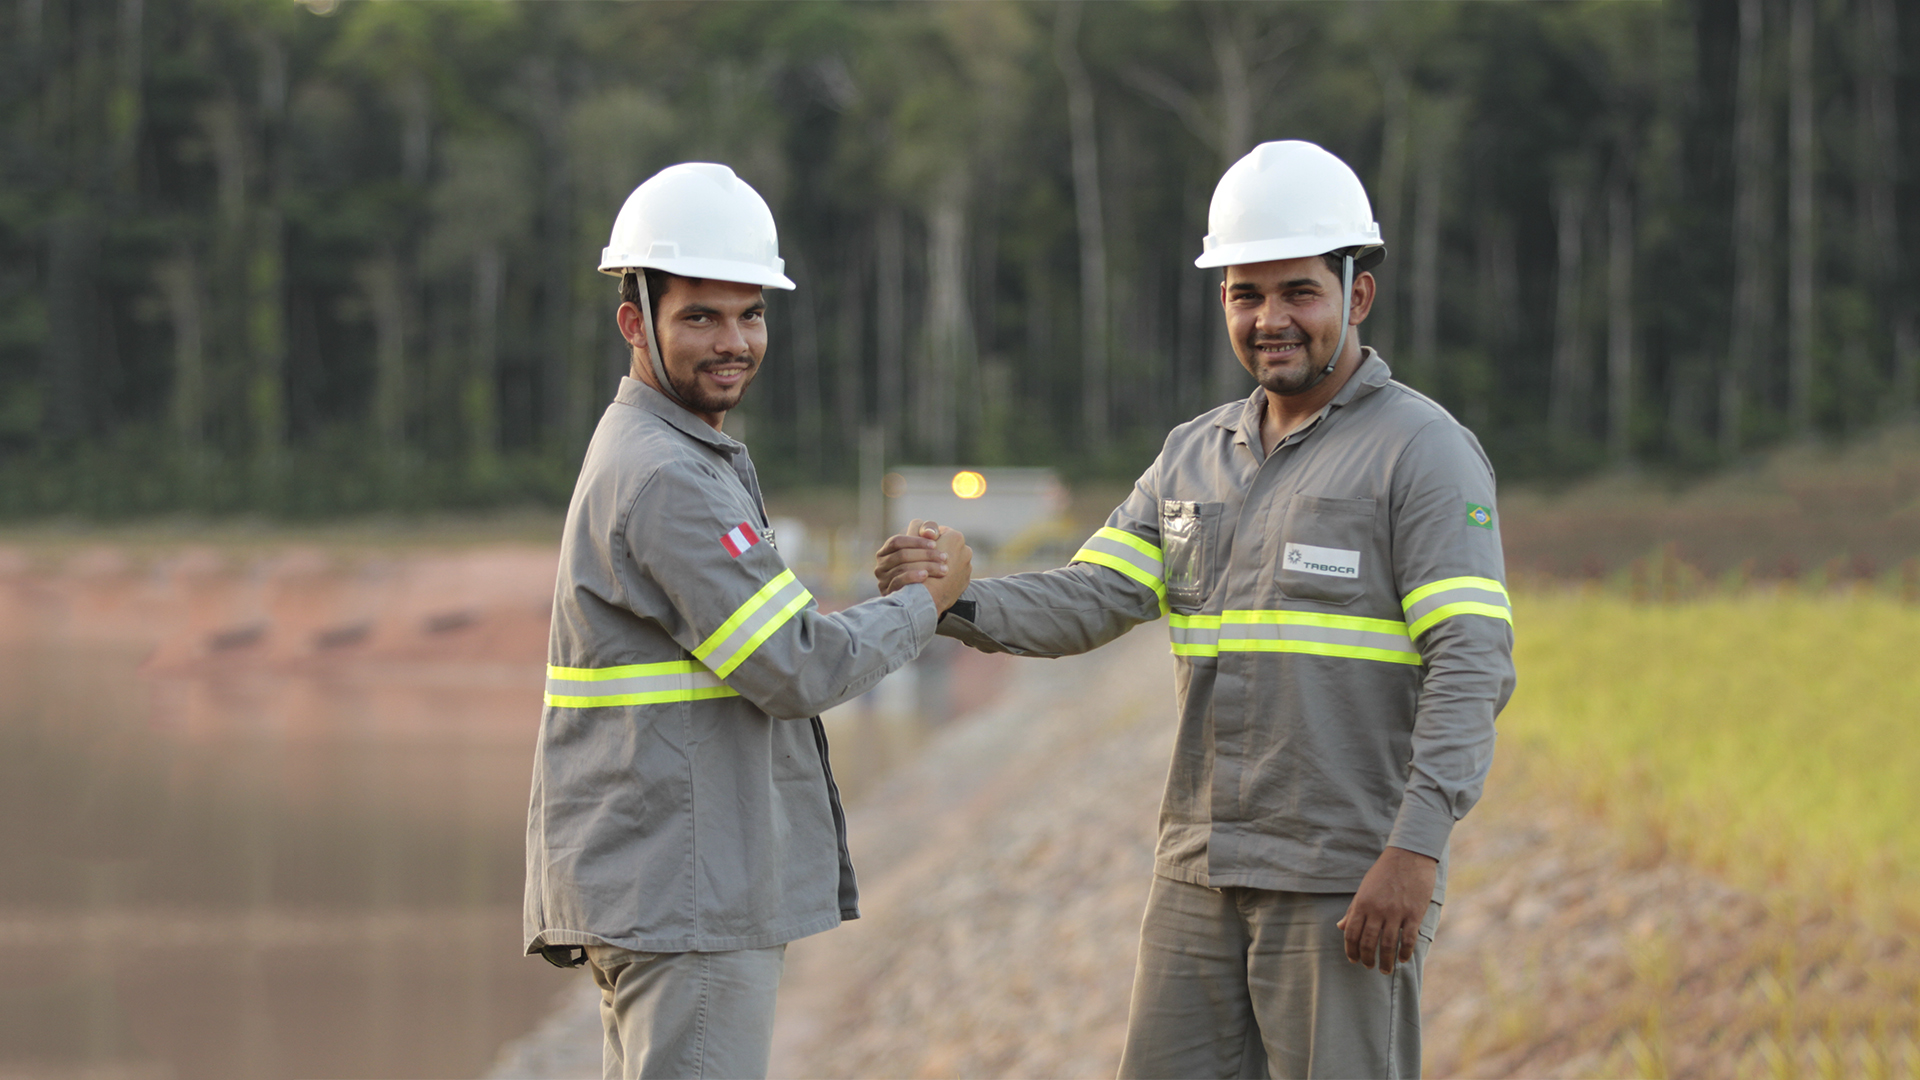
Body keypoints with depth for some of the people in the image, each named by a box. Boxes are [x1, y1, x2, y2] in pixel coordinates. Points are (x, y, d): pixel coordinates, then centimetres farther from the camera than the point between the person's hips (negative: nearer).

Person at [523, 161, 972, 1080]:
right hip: (683, 896, -11)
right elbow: (796, 672, -17)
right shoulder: (667, 480, -16)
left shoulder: (672, 459, 17)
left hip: (650, 891, 11)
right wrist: (926, 600, -4)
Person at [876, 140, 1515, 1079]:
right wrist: (955, 602, -15)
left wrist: (1417, 848, -24)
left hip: (1348, 886, -7)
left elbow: (1472, 665, -15)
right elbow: (1089, 603, 5)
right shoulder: (1197, 455, 14)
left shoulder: (1424, 453, -7)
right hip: (1202, 874, 7)